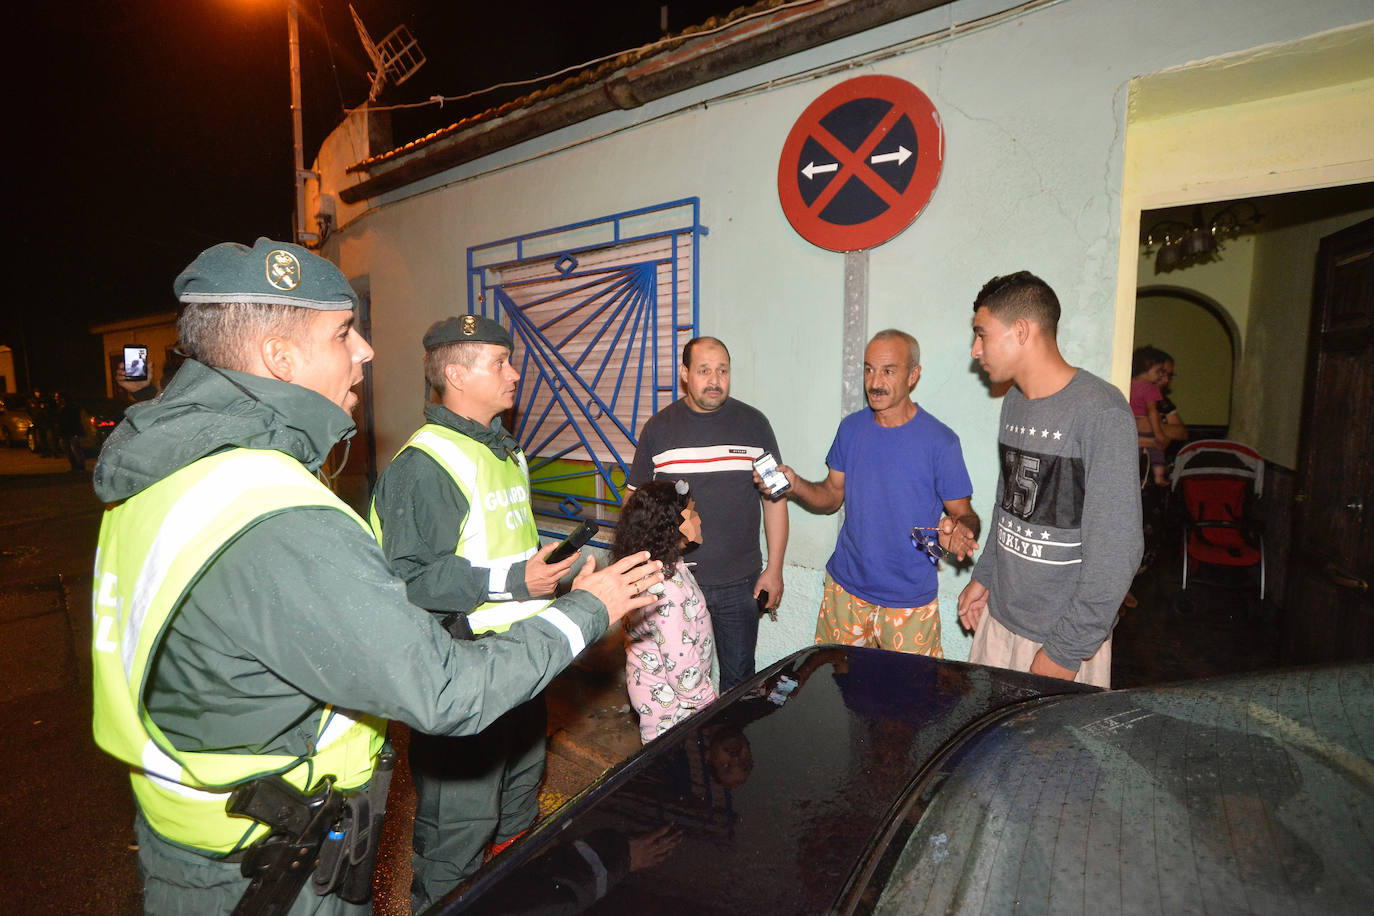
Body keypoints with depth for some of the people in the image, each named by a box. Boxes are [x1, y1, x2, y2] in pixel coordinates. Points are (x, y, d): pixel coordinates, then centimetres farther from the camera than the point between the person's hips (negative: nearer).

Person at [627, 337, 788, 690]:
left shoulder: (753, 424, 0)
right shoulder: (658, 428, 0)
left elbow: (775, 499, 4)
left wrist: (774, 568, 0)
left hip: (740, 582, 0)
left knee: (739, 678, 14)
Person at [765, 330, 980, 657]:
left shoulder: (940, 440, -12)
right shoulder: (852, 427, 0)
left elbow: (963, 513, -6)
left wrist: (957, 530, -28)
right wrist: (796, 486, -11)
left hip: (910, 602, -3)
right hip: (845, 588, 4)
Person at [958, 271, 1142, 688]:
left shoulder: (1101, 411, -18)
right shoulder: (1013, 402, 7)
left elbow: (1115, 550, -20)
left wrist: (1067, 651, -19)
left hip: (1064, 637, -7)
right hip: (998, 619, 7)